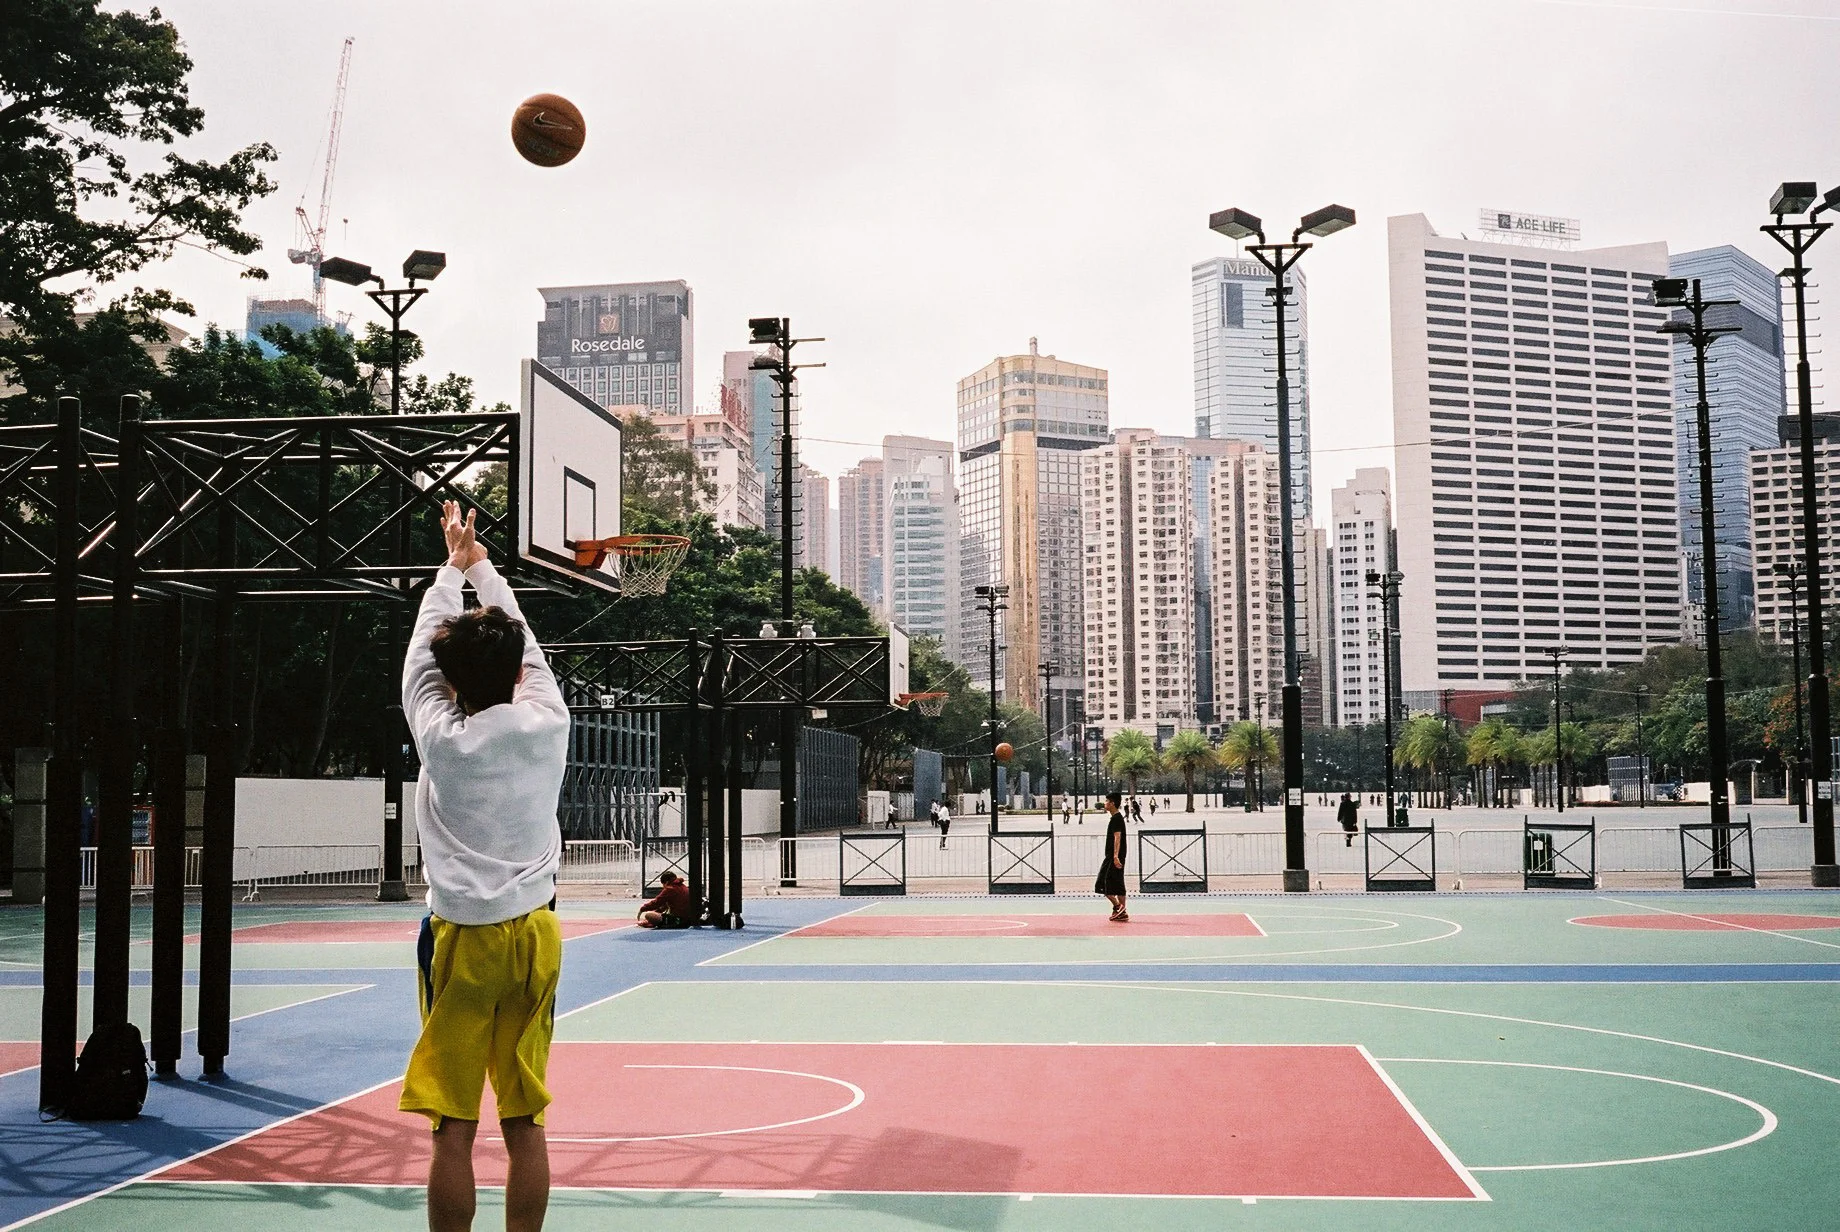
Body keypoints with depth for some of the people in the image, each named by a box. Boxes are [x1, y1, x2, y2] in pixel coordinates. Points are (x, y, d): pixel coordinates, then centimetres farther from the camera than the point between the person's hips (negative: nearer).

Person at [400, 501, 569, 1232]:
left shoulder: (440, 737, -7)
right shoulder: (547, 725, -3)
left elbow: (419, 652, 9)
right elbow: (525, 644, 14)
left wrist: (454, 566, 23)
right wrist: (481, 565, 28)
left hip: (462, 939, -2)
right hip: (534, 935, 3)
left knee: (454, 1129, 2)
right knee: (524, 1123, 8)